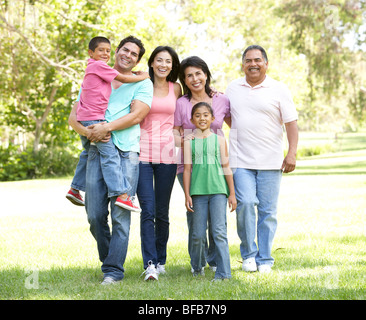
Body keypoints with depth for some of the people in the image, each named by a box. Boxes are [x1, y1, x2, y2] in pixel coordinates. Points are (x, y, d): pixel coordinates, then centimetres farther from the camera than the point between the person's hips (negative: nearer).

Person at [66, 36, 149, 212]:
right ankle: (122, 194, -17)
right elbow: (123, 78, -7)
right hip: (94, 118, -10)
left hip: (84, 118, 10)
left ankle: (75, 189, 28)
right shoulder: (99, 66, -8)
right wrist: (142, 77, 7)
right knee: (110, 154, -13)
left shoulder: (92, 67, 21)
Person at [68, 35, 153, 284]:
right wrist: (88, 132, -9)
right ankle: (108, 258, 20)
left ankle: (114, 270, -4)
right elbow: (74, 117, 12)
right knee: (95, 214, 0)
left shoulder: (143, 84, 11)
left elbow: (137, 115, -5)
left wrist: (106, 127, -13)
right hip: (97, 151, 3)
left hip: (127, 152, -3)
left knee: (120, 214, -8)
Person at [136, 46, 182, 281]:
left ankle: (160, 260, 21)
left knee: (162, 212, 7)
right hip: (142, 153, -2)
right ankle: (150, 264, -13)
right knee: (148, 210, -11)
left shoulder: (176, 88, 11)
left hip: (167, 154, 2)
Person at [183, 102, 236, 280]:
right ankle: (197, 267, 25)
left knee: (219, 232, -8)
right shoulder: (189, 142, 7)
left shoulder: (219, 140, 8)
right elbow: (187, 169, 7)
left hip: (218, 190, 0)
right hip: (198, 192, 1)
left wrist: (232, 194, 7)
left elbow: (226, 168, 9)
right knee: (198, 234, 4)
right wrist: (187, 195, 2)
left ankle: (223, 272, -7)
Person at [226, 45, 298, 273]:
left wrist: (292, 153, -9)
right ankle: (248, 254, 4)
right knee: (245, 203, -13)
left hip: (271, 161, -1)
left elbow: (291, 122, 0)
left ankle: (264, 259, 11)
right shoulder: (233, 89, 12)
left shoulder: (279, 90, 3)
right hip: (241, 160, 1)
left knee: (268, 210, 0)